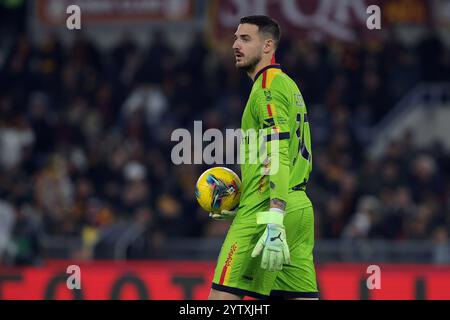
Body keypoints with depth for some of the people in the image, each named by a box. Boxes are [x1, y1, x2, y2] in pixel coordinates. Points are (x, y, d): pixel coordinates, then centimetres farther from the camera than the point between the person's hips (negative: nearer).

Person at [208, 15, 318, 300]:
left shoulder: (268, 86, -9)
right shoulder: (288, 85, 21)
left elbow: (278, 157, -20)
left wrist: (274, 224, -28)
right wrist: (244, 206, 27)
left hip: (267, 212, -10)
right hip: (300, 207, 10)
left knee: (222, 296, -9)